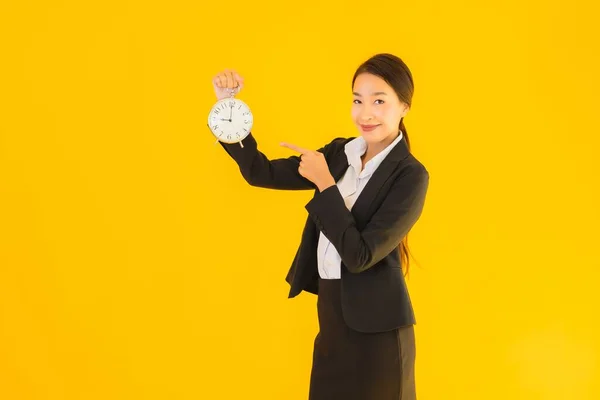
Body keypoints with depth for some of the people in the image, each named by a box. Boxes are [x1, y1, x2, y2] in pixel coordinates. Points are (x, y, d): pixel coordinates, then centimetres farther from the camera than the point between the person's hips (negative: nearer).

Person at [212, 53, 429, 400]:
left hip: (374, 325, -6)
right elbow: (261, 173, 2)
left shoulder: (410, 175, -15)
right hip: (331, 311, 6)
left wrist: (324, 183, -21)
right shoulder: (339, 153, 4)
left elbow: (360, 255, -21)